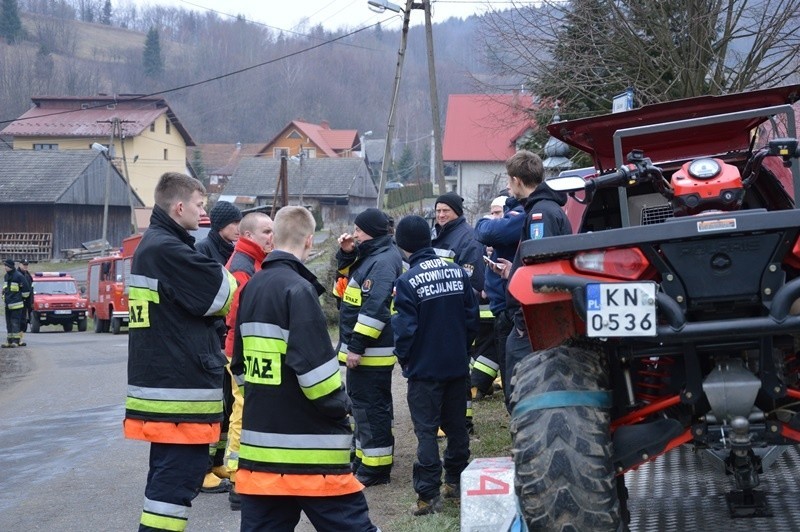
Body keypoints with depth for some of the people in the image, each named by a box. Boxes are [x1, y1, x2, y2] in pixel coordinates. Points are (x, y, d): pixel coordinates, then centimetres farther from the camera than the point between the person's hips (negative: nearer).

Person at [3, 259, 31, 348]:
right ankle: (9, 341, 15)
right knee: (9, 323, 10)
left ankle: (16, 341, -7)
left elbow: (26, 289, -10)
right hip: (7, 304, 8)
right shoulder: (6, 276, 13)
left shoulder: (19, 276, -12)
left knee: (15, 323, -8)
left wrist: (23, 297, -1)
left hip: (16, 304, -8)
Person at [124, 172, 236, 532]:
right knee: (177, 478, -8)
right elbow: (225, 296, -12)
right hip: (180, 388, -10)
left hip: (162, 381, 10)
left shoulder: (151, 246, 15)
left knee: (171, 474, 17)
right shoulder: (168, 250, -17)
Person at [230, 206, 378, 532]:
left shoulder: (252, 288, 11)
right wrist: (340, 407, -6)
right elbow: (314, 366, -20)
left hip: (261, 440, 8)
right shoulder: (298, 289, -13)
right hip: (309, 449, -8)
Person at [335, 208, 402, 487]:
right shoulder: (370, 256, 13)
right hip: (361, 348, 11)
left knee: (371, 406, -6)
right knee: (361, 401, 18)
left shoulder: (384, 261, -19)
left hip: (371, 351, -11)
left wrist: (357, 346, -26)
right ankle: (363, 458, 29)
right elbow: (349, 275, 29)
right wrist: (346, 253, 9)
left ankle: (376, 467, -1)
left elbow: (375, 309, -26)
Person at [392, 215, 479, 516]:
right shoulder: (457, 272, -1)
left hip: (424, 368, -5)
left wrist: (403, 358, 2)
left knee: (426, 430, 0)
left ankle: (429, 495, 0)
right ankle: (457, 482, 27)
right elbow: (472, 316, 4)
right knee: (456, 425, 16)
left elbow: (405, 328, -16)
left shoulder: (408, 281, -17)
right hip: (457, 365, 5)